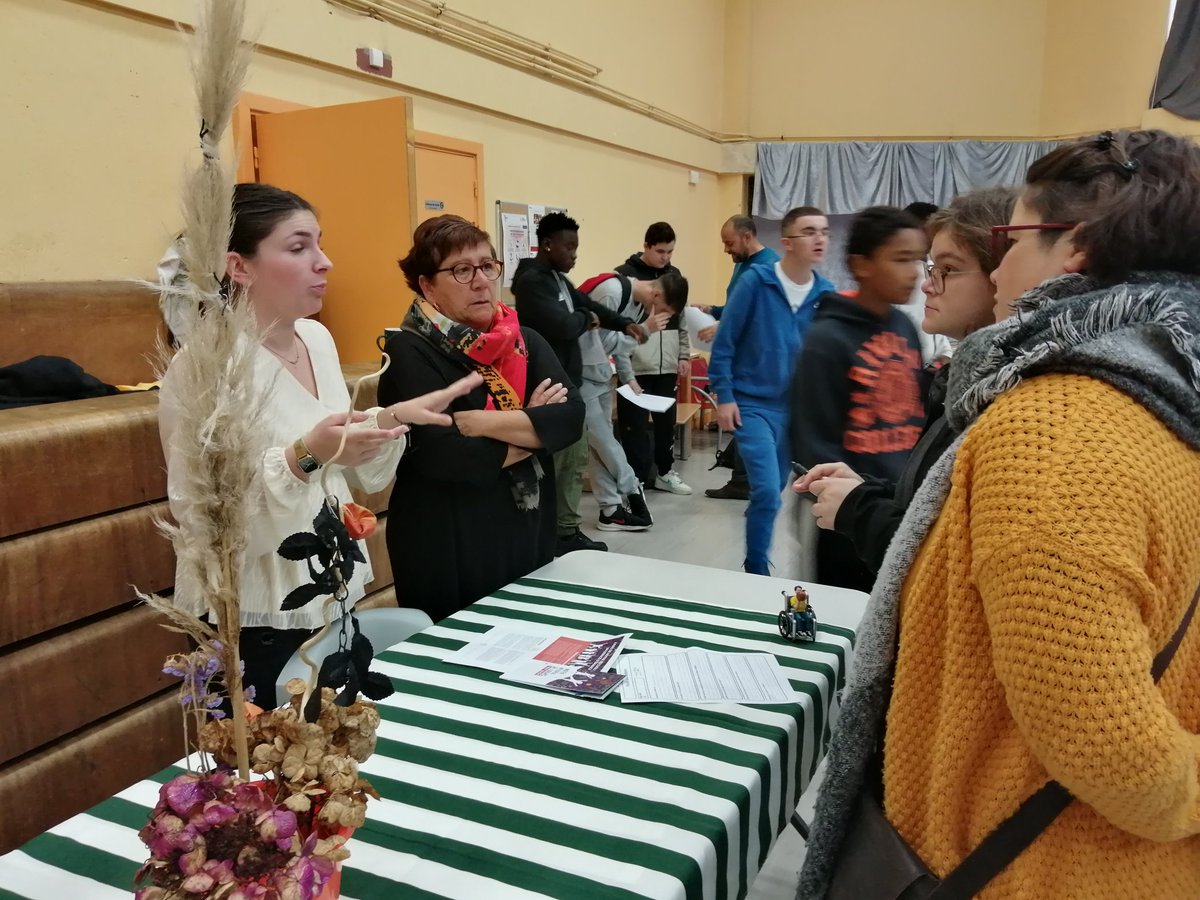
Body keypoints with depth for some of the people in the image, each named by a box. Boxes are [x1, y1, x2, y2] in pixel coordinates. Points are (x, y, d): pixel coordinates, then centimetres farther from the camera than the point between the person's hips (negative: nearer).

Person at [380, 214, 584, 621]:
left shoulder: (526, 341, 5)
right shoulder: (409, 353, -12)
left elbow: (571, 417, -10)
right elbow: (442, 455, -24)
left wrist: (484, 422, -20)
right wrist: (533, 431, -12)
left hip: (529, 540, 6)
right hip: (447, 553, -5)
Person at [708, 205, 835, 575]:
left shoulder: (826, 293, -1)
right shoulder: (755, 281, -11)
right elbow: (725, 342, -7)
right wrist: (724, 396, -10)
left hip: (797, 408, 5)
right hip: (752, 404, -4)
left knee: (773, 492, 15)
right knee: (767, 492, -14)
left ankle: (756, 566, 34)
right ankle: (757, 573, 3)